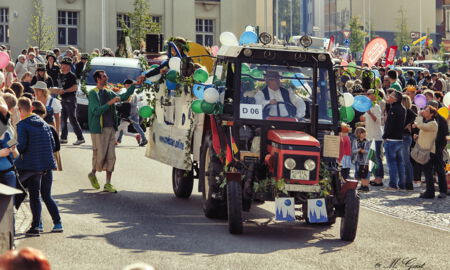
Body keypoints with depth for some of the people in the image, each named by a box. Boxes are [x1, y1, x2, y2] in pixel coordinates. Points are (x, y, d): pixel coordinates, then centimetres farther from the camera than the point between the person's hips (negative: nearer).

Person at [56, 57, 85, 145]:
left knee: (72, 119, -10)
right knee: (63, 119, 10)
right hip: (63, 100, 9)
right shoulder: (61, 75, 15)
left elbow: (75, 87, -19)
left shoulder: (71, 76, -10)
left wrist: (64, 91, -22)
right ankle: (63, 138, 18)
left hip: (70, 99, -9)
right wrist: (58, 91, 10)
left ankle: (80, 138, -8)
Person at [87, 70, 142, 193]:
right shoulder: (93, 94, -6)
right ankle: (92, 174, 25)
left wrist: (135, 85, 12)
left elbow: (123, 97, 18)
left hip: (110, 128, 6)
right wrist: (110, 103, -19)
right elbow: (96, 111, -15)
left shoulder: (108, 93, 14)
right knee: (100, 156, -3)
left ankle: (108, 184, 6)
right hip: (99, 129, -6)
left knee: (111, 157, 2)